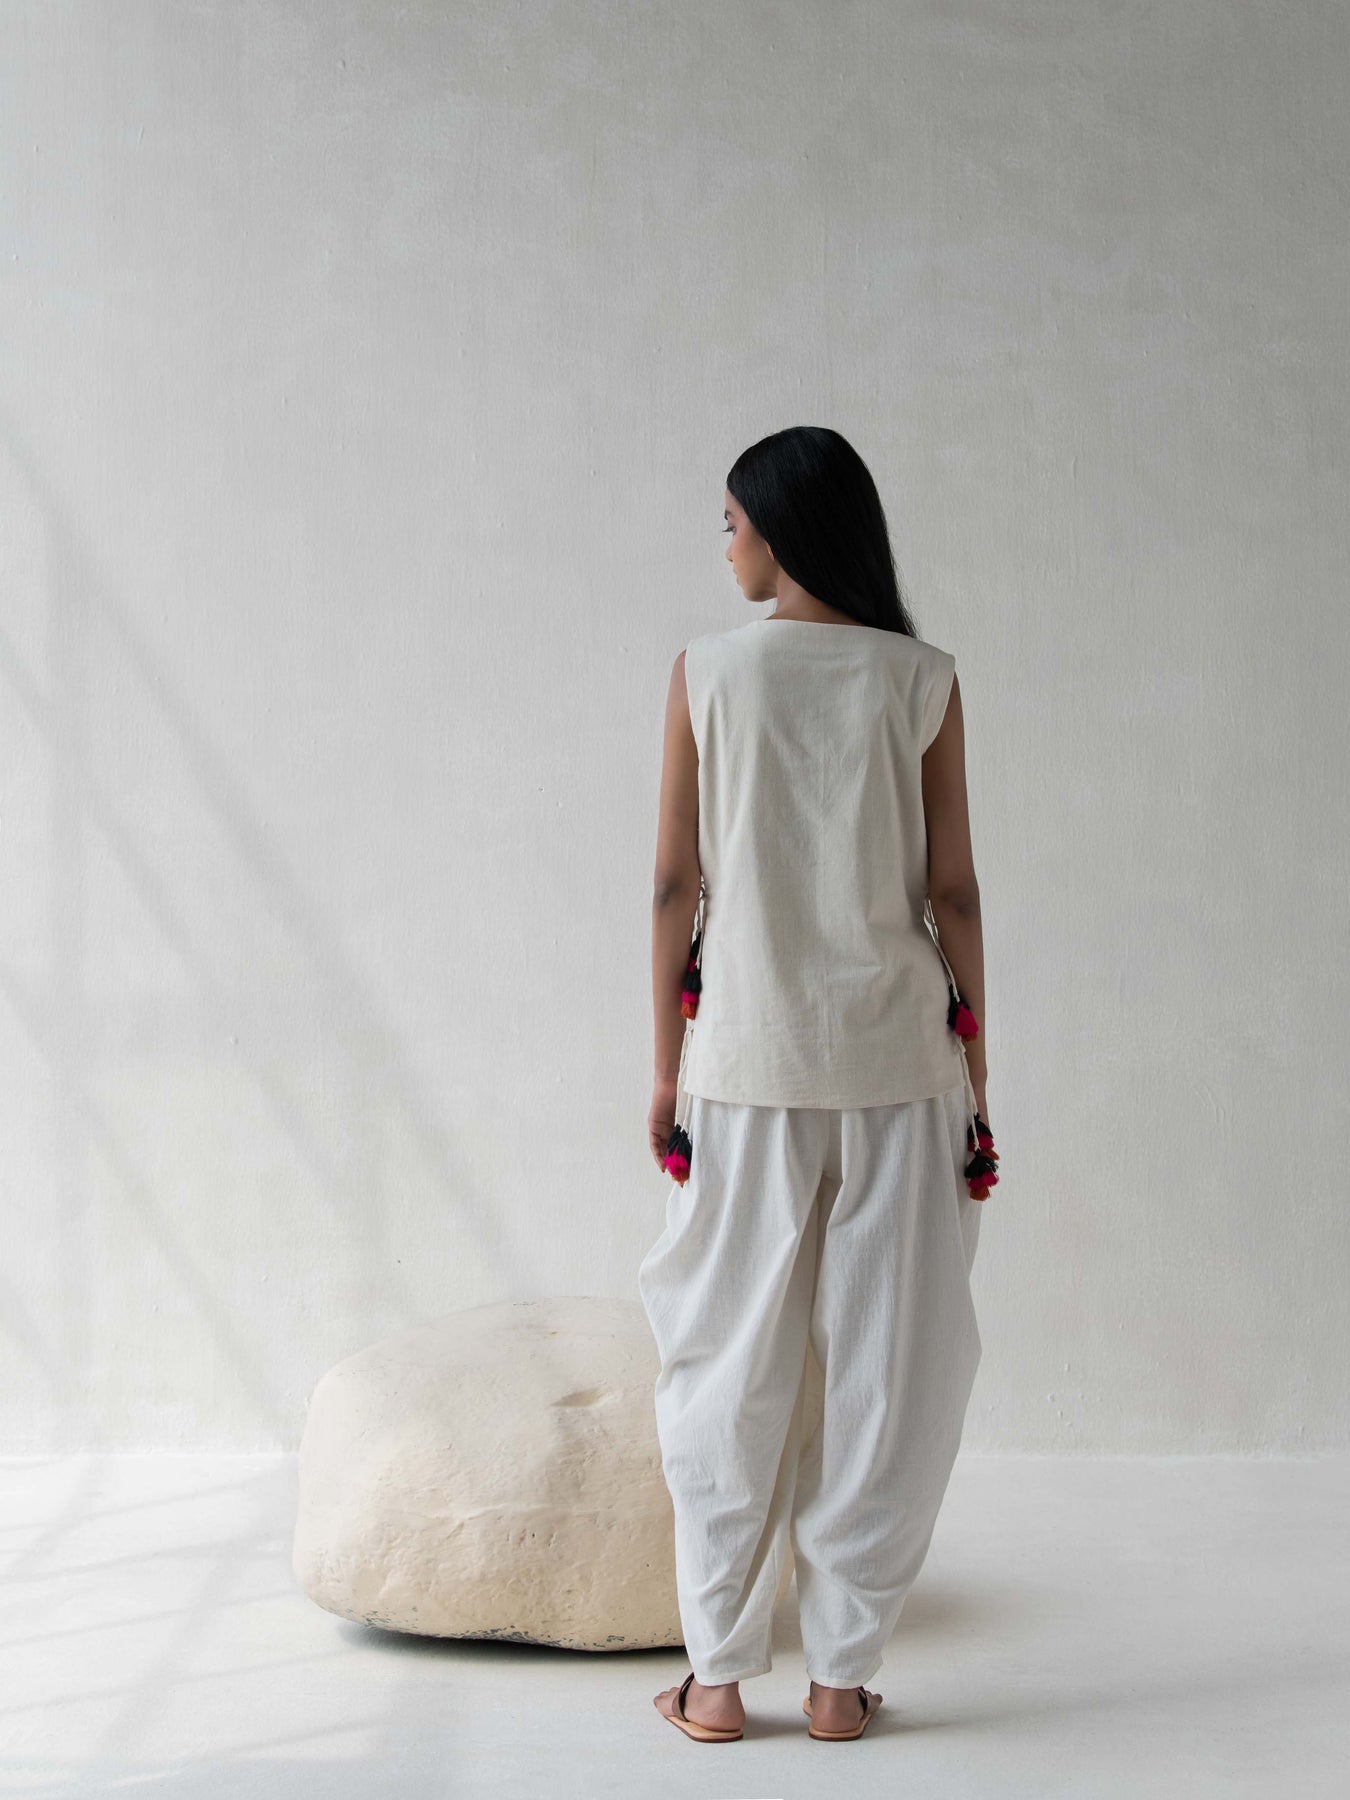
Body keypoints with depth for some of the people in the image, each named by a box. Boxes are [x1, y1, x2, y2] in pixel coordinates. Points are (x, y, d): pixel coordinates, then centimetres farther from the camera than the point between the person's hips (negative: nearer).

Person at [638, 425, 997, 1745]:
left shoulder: (708, 670, -1)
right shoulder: (922, 680, 0)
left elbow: (677, 881, -1)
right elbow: (953, 891, 0)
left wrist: (666, 1065, 6)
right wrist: (974, 1079, 7)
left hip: (747, 1053, 0)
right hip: (897, 1055, 0)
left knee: (732, 1366, 8)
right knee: (886, 1364, 7)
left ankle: (720, 1676, 12)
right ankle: (842, 1673, 12)